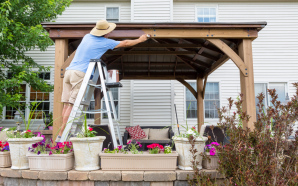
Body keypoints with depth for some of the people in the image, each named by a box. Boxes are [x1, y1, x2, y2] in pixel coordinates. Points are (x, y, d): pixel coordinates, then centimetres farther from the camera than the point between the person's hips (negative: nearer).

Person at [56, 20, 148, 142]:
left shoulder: (87, 37, 21)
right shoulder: (105, 42, 4)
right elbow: (125, 43, 15)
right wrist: (140, 40, 30)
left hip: (69, 71, 7)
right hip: (80, 73, -7)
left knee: (67, 104, 4)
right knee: (72, 105, -8)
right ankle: (61, 135, -9)